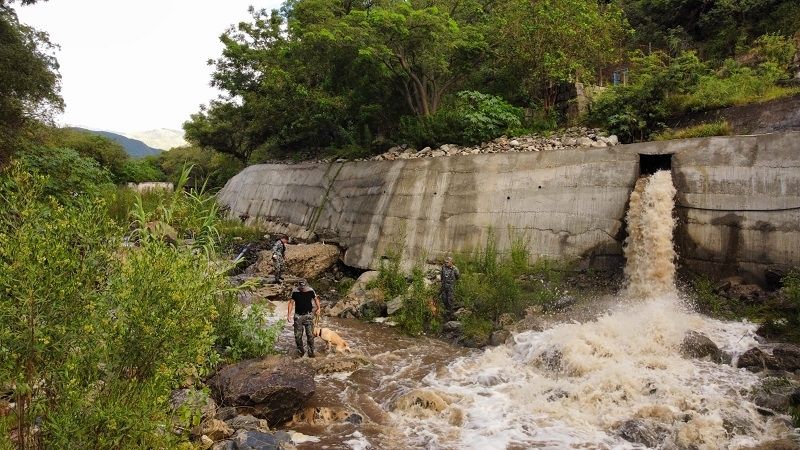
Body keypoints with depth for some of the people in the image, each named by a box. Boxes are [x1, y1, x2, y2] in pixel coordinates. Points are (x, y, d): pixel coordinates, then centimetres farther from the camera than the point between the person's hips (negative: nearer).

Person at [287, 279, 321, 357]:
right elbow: (291, 302, 1)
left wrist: (318, 308, -1)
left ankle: (311, 352, 5)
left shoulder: (310, 291, -5)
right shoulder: (295, 292, -6)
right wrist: (289, 314, -4)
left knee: (310, 334, -6)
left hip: (308, 315, -1)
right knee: (298, 336, 3)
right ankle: (300, 351, 20)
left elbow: (316, 299, 10)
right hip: (298, 316, 1)